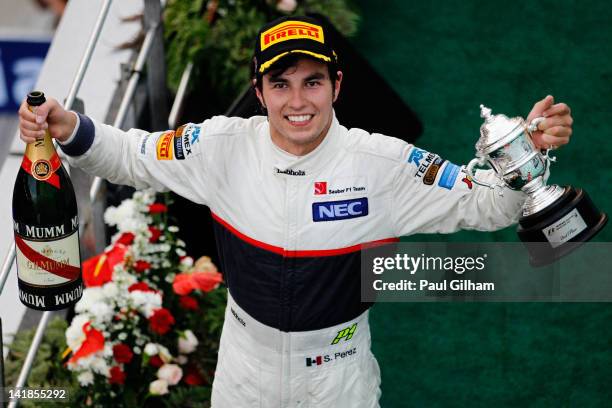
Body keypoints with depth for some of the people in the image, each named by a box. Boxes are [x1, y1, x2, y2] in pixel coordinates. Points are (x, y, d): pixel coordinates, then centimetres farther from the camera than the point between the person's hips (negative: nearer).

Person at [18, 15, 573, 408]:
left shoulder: (383, 163, -19)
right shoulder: (225, 146, -13)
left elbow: (482, 204, -15)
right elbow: (132, 156, -1)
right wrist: (70, 130, -21)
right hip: (245, 361, 2)